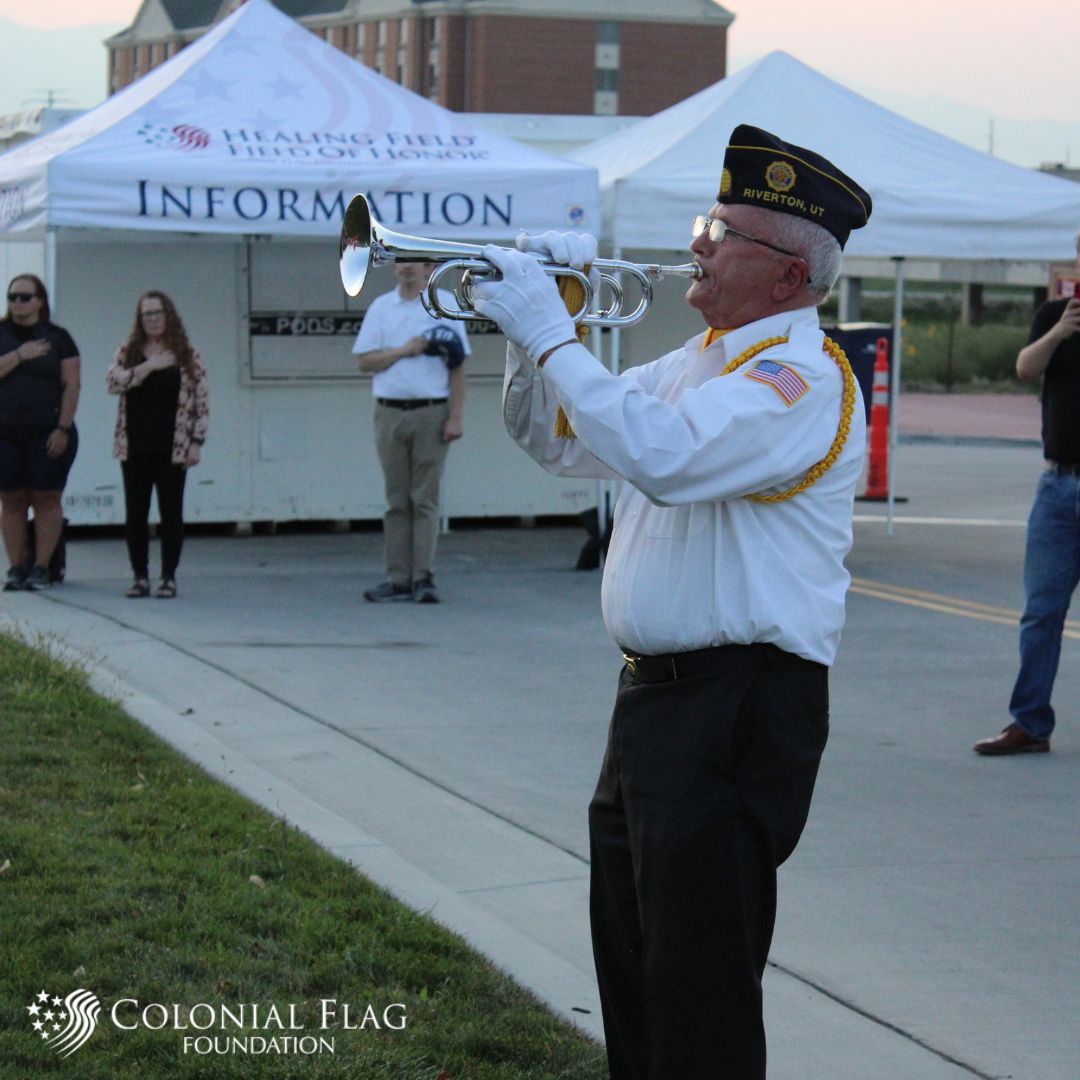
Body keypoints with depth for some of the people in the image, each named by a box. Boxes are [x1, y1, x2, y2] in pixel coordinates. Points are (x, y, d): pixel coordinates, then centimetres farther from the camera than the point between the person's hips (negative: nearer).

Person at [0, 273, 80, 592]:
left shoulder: (57, 338, 2)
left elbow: (71, 385, -2)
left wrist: (63, 428, -9)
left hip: (47, 432, -2)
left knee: (46, 498, -3)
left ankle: (41, 568, 1)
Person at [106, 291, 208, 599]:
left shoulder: (188, 355, 4)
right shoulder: (127, 352, 9)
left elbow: (202, 401, 2)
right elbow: (112, 381, -9)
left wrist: (196, 441, -4)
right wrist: (148, 367, -17)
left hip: (173, 447, -2)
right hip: (135, 447, 2)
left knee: (171, 513, 1)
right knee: (135, 513, 2)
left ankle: (169, 577, 8)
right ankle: (140, 577, 9)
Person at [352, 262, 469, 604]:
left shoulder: (446, 304, 3)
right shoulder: (381, 307, 11)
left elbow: (457, 368, -1)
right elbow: (364, 361, 6)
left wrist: (455, 417, -8)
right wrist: (405, 350, -8)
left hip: (431, 413, -3)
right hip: (389, 414, 3)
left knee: (425, 499, -4)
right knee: (397, 501, 5)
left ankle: (423, 578, -4)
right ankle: (398, 580, 6)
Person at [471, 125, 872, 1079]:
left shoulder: (801, 376, -16)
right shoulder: (699, 361, 16)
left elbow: (666, 456, -33)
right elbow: (555, 440, 22)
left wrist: (551, 337, -24)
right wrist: (536, 323, 5)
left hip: (740, 708, -10)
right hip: (655, 696, 10)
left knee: (700, 996, -7)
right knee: (632, 959, 21)